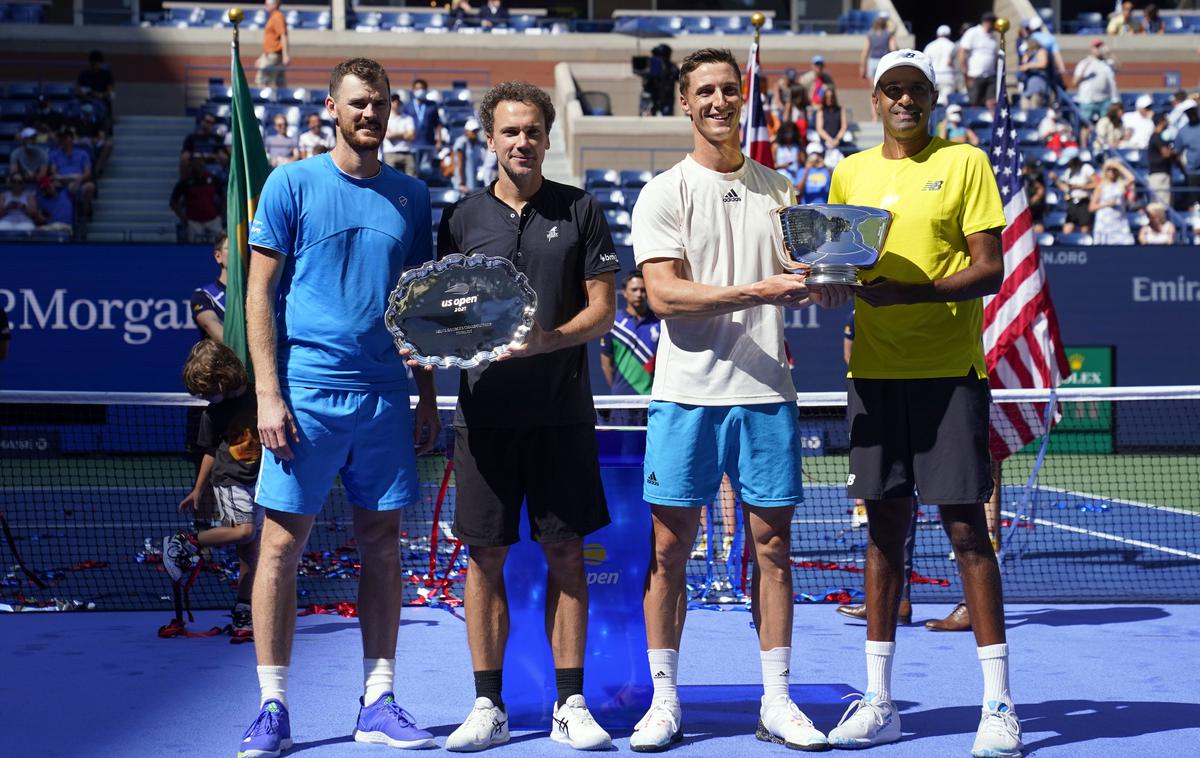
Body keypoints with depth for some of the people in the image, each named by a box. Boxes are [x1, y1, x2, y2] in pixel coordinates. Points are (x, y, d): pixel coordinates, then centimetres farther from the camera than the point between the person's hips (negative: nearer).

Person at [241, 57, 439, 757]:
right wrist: (269, 394, -9)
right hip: (307, 393, -3)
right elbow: (260, 294, -1)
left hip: (386, 397, 4)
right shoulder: (293, 185, 1)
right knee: (283, 543, -3)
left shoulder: (411, 196, 12)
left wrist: (428, 399, 11)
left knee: (382, 542, 6)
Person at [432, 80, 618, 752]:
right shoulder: (464, 218, 7)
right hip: (485, 411, 1)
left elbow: (603, 310, 1)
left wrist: (547, 339, -17)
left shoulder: (582, 212, 5)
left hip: (562, 411, 0)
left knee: (566, 554, 3)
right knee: (486, 557, 2)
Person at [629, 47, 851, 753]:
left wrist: (823, 287, -10)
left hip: (767, 393, 3)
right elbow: (664, 294, -11)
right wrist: (758, 291, -21)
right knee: (669, 546, 1)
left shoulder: (778, 189, 13)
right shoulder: (664, 193, 1)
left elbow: (799, 286, 14)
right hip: (687, 395, -3)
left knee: (772, 544, 4)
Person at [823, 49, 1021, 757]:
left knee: (966, 527, -5)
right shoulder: (850, 174, 13)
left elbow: (989, 270, -7)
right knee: (885, 528, 7)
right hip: (874, 371, 4)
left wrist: (905, 293, -20)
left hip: (949, 371, -4)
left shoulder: (964, 162, 0)